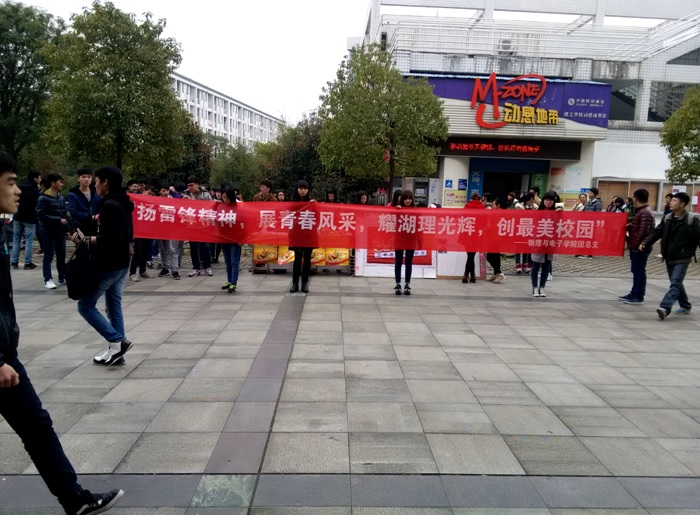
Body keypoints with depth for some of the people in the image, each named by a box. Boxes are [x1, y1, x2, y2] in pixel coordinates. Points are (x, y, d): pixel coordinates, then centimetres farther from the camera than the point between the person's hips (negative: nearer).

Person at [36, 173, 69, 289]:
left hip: (60, 231, 6)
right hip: (49, 231, -6)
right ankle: (48, 280, 4)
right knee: (48, 256, -1)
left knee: (62, 255, 12)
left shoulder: (62, 198, 11)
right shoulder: (43, 198, -11)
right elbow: (41, 215, -17)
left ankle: (62, 277, 22)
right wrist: (58, 220, -18)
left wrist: (66, 228, 11)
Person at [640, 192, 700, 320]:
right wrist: (645, 243, -9)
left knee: (675, 283, -14)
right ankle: (686, 306, 33)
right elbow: (656, 232, 5)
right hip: (669, 257, 6)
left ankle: (665, 308, -25)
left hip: (682, 258, -6)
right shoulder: (667, 218, 6)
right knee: (676, 283, 16)